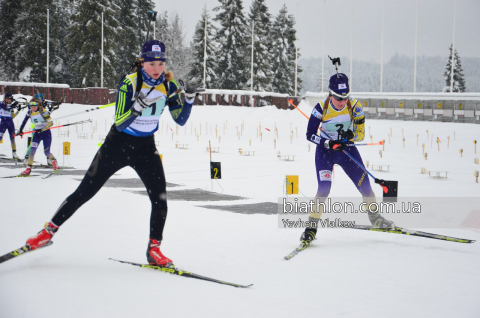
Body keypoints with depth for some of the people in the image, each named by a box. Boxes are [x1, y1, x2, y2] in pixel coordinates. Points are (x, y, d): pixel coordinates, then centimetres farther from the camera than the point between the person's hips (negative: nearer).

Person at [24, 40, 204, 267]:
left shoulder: (169, 85, -7)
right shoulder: (129, 83, -19)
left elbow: (181, 120, -3)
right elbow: (120, 123, -23)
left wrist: (189, 98, -19)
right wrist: (138, 106, -40)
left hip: (146, 148, 3)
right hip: (118, 144, -3)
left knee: (159, 198, -12)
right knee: (84, 192, 0)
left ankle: (154, 249, 3)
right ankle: (49, 231, 14)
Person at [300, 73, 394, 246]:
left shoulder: (355, 106, -15)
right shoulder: (321, 108, -19)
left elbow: (361, 134, -8)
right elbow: (310, 135, -13)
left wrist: (350, 135, -29)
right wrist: (328, 143, -28)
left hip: (347, 149, 2)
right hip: (325, 151, -2)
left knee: (365, 186, 0)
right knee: (324, 189, -20)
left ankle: (374, 217, 28)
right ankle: (311, 228, -8)